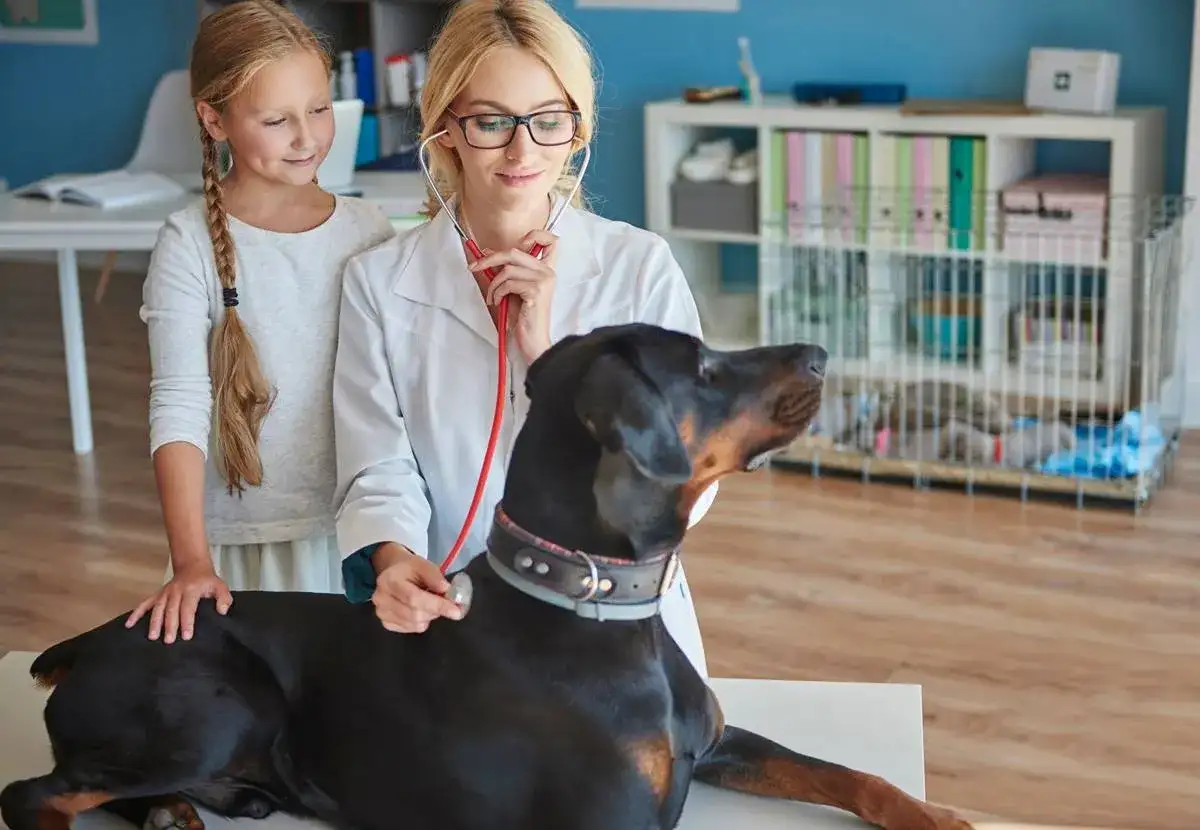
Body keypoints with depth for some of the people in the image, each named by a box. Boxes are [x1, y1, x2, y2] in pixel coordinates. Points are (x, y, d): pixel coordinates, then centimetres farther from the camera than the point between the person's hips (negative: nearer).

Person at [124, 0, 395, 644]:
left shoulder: (369, 232, 1)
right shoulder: (191, 243, -9)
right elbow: (179, 408, -15)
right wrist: (191, 562, -23)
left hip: (361, 533, 3)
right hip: (249, 543, -3)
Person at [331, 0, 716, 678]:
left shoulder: (642, 266, -2)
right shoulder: (380, 283, 0)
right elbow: (379, 471, -4)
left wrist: (550, 355, -15)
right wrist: (395, 562, -25)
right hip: (452, 624, 0)